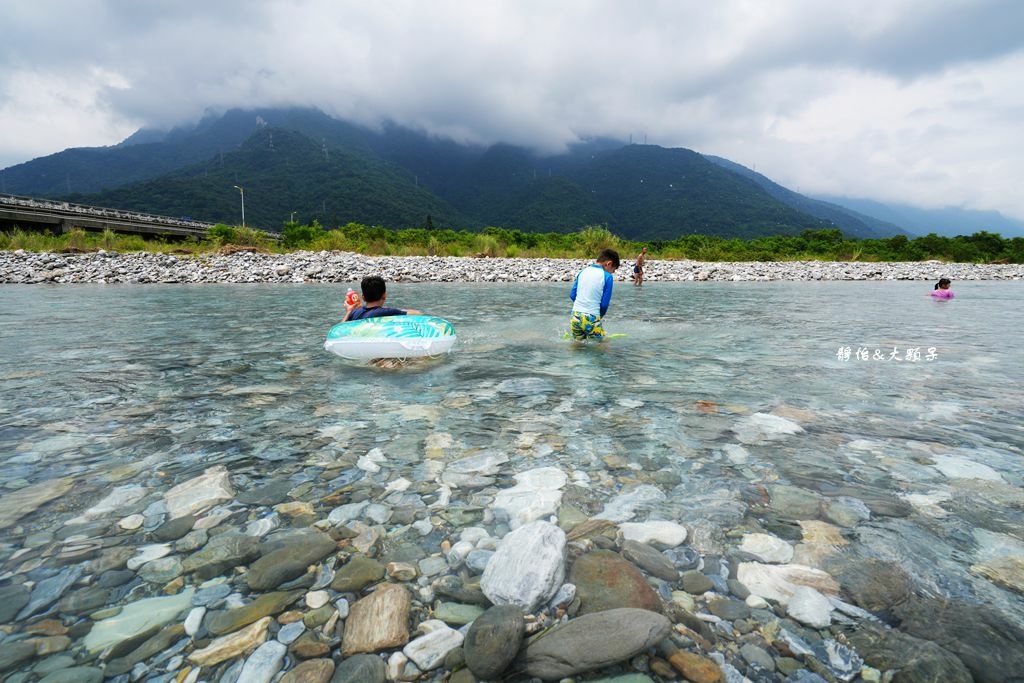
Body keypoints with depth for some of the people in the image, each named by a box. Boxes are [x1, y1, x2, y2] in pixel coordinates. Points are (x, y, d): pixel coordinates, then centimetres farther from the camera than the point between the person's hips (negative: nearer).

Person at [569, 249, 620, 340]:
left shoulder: (582, 272, 8)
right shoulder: (607, 277, -6)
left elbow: (572, 295, 10)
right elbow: (604, 303, -4)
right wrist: (600, 315, 15)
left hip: (575, 316, 5)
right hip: (591, 318, -5)